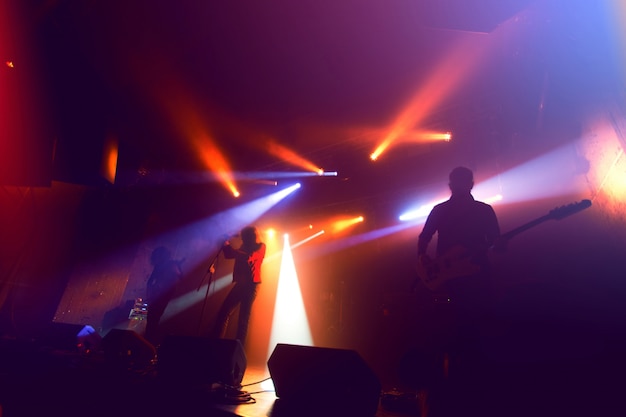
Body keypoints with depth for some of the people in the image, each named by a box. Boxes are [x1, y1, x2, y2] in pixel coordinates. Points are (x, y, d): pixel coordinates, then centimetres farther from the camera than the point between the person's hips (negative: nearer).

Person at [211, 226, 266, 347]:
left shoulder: (260, 246, -1)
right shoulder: (245, 247, 19)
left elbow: (248, 258, -18)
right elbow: (229, 255, 18)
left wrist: (229, 247, -16)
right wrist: (227, 245, 1)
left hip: (250, 285, -7)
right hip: (240, 284, 7)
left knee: (244, 318, -7)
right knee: (223, 313, -1)